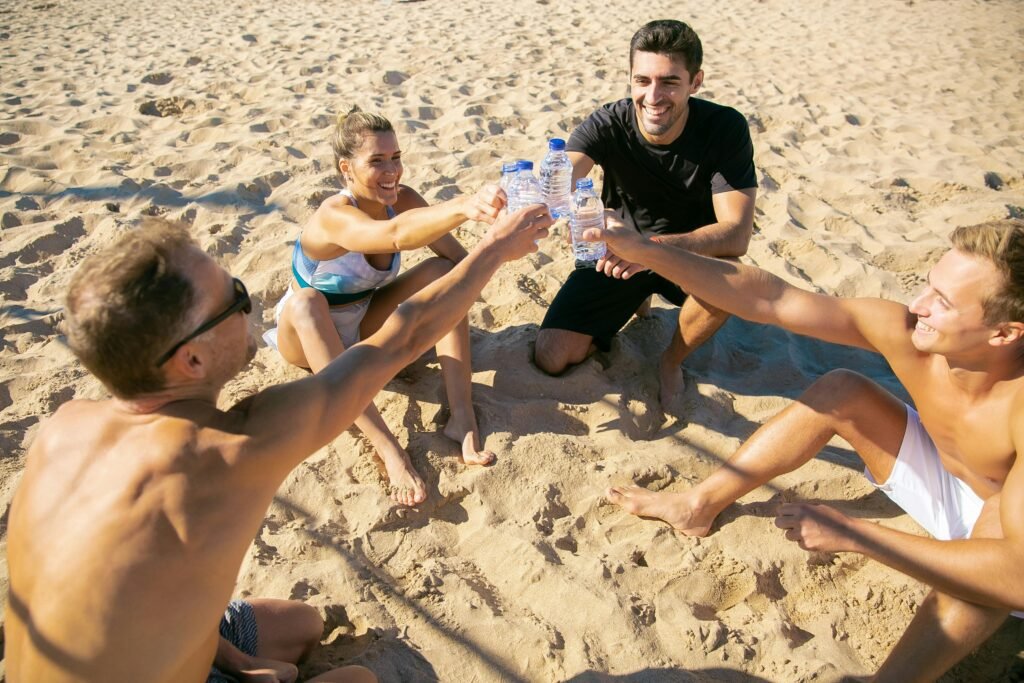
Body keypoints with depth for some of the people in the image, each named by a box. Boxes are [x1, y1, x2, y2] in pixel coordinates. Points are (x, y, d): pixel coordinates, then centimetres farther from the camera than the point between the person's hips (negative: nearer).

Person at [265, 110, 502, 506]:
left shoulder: (402, 200, -13)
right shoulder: (334, 215, -32)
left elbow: (460, 257, -16)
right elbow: (396, 236, -54)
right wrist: (464, 207, -69)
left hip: (367, 326, 5)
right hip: (310, 337, -5)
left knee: (446, 271, -17)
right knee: (305, 302, -40)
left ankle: (462, 417, -30)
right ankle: (387, 448, -45)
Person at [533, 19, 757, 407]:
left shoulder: (725, 129, -22)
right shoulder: (608, 124, -20)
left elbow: (737, 233, -31)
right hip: (617, 252, 1)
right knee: (551, 359, -10)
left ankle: (671, 362, -4)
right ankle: (634, 302, 19)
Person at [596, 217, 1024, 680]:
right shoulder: (905, 332, -25)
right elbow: (769, 299, -28)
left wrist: (854, 535, -42)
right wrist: (647, 252, -34)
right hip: (944, 485, 5)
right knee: (840, 391, -9)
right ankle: (700, 505, -1)